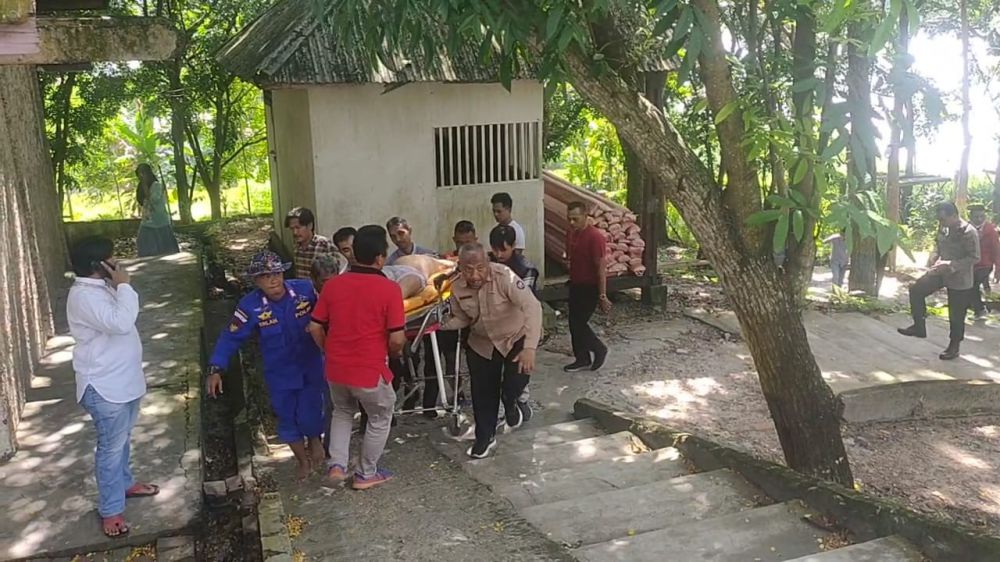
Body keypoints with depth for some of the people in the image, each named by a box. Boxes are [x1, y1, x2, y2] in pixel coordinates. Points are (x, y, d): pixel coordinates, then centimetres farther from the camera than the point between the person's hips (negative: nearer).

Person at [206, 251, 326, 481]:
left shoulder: (305, 289, -18)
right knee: (287, 418, 12)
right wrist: (215, 369, -16)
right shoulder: (250, 306, -16)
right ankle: (303, 460, 37)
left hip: (311, 367, -1)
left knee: (309, 416, 1)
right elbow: (230, 338, -11)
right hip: (279, 374, 1)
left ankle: (315, 441, 38)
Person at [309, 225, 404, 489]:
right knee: (380, 419, 20)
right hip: (370, 370, -4)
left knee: (342, 412, 30)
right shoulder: (389, 289, -15)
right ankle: (366, 474, 29)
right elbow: (397, 339, -15)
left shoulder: (332, 284, -2)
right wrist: (393, 354, 7)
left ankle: (336, 464, 20)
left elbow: (315, 328, 2)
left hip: (336, 369, 4)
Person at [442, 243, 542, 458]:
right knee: (482, 392, 8)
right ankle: (485, 438, 31)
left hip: (516, 338, -4)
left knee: (514, 385, -17)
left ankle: (512, 404, 21)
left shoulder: (503, 276, -32)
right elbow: (462, 319, 0)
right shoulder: (457, 288, -17)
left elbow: (532, 306, -38)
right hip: (481, 343, 4)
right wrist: (441, 324, -22)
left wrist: (530, 348, -47)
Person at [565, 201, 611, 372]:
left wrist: (602, 296, -22)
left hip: (590, 287, -8)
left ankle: (599, 349, 15)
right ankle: (582, 359, 24)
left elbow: (601, 268, -22)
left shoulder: (594, 237, -21)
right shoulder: (571, 234, 4)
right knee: (574, 323, 12)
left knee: (578, 323, -6)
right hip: (575, 285, 8)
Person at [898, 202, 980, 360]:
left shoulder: (969, 232, -20)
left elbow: (974, 257, -21)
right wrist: (935, 259, -3)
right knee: (916, 289, -6)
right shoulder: (944, 229, 2)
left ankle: (954, 347, 20)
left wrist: (951, 265, -28)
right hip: (940, 273, 7)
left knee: (956, 315, 4)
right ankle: (919, 327, 5)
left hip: (959, 280, -7)